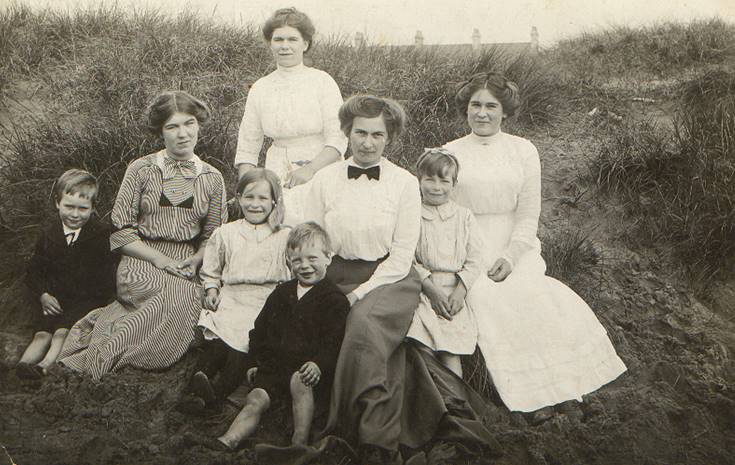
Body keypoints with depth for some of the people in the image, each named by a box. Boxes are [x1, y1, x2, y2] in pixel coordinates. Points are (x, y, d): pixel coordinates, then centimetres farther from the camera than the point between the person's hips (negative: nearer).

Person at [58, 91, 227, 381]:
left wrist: (196, 260, -6)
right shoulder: (142, 170, 3)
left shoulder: (212, 178, 10)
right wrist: (160, 259, -11)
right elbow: (121, 230, 1)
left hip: (187, 266, 3)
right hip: (141, 262, -3)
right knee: (184, 297, -33)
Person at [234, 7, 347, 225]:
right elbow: (247, 148, 10)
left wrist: (310, 169, -23)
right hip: (278, 179, 2)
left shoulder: (322, 82, -2)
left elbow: (338, 140, -8)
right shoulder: (260, 89, 7)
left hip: (320, 174, -2)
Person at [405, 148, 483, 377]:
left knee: (450, 352, -12)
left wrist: (459, 292, -7)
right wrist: (432, 290, -10)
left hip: (456, 292, 1)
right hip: (423, 291, -1)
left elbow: (475, 260, 6)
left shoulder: (464, 217, 11)